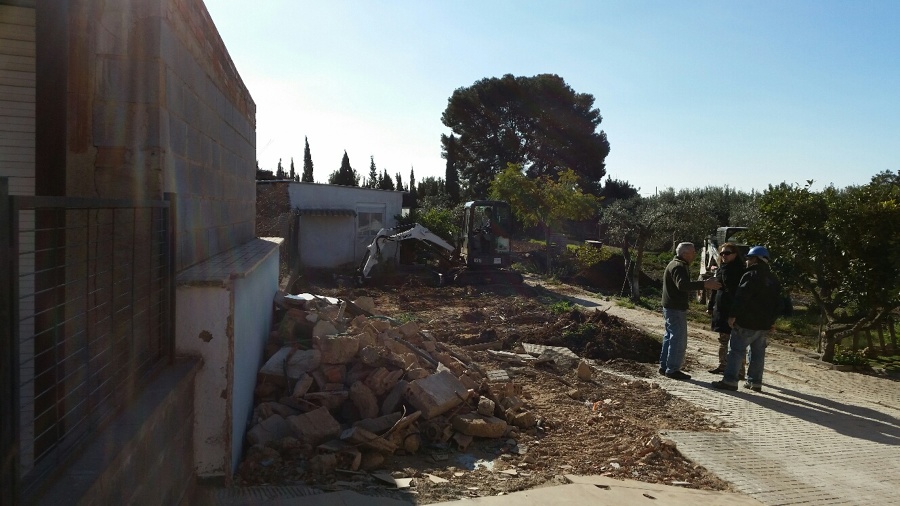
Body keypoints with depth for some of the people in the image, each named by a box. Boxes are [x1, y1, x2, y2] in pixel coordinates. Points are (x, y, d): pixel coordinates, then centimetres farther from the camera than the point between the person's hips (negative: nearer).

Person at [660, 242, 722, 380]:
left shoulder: (677, 264, 16)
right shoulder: (678, 267, -19)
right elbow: (682, 285, -36)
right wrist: (704, 284, -40)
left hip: (670, 307, 11)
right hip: (676, 309, -11)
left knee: (670, 337, 17)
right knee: (679, 339, -6)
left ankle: (664, 366, 24)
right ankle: (672, 369, -1)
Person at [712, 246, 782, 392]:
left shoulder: (751, 275, -13)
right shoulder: (773, 279, 15)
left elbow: (741, 298, -20)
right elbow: (777, 303, 19)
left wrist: (732, 315, -17)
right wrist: (771, 320, 23)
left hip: (747, 322, -8)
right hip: (764, 324, 8)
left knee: (736, 350, -6)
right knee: (758, 352, 12)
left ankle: (730, 380, -9)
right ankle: (755, 382, 15)